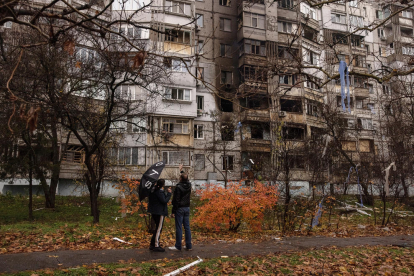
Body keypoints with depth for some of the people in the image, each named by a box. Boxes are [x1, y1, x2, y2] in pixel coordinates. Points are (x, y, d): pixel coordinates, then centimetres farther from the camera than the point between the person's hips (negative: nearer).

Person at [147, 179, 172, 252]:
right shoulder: (159, 192, -20)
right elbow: (164, 201, -22)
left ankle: (152, 244, 25)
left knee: (158, 228, 19)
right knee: (159, 229, -2)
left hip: (154, 212, 10)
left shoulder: (153, 190, 10)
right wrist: (169, 193, -14)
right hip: (159, 212, -10)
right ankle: (156, 246, 3)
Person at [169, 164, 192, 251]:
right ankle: (189, 245, 15)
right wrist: (181, 171, 38)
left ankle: (178, 246, 6)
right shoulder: (189, 185, 3)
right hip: (187, 208, 7)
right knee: (187, 227, 10)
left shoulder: (178, 187, -17)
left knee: (179, 227, -1)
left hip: (180, 209, -7)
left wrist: (173, 211, -12)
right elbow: (186, 179, 28)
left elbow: (176, 200, -17)